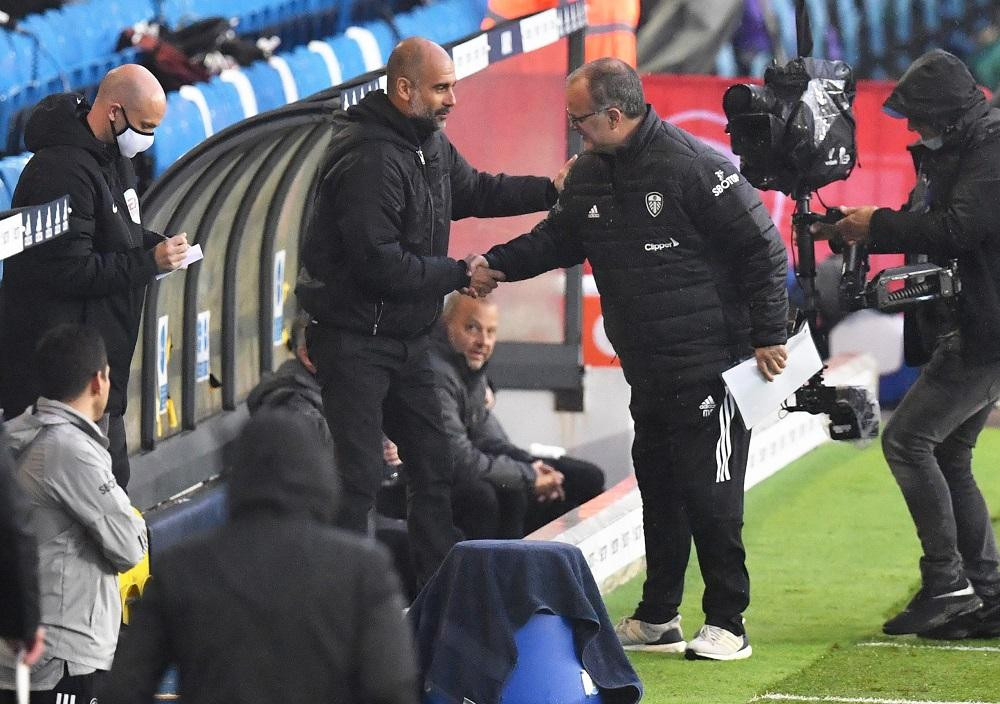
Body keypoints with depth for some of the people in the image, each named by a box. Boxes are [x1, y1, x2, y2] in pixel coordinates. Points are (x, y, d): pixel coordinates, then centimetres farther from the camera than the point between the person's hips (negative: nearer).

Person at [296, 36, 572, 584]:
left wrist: (550, 190, 13)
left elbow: (473, 191, 25)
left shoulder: (431, 144, 7)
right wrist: (460, 275, -18)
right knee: (359, 474, -10)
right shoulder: (370, 160, -24)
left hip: (405, 338, 10)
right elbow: (378, 262, -28)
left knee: (432, 465, 12)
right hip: (354, 341, -10)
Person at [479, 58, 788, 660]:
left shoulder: (695, 167, -16)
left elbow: (764, 249, -14)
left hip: (710, 368, -8)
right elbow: (553, 242, 19)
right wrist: (491, 266, 3)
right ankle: (657, 620, 22)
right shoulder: (591, 175, 9)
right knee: (659, 491, 14)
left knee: (710, 497, -6)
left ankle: (727, 625, -1)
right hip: (648, 376, 8)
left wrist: (768, 335, -14)